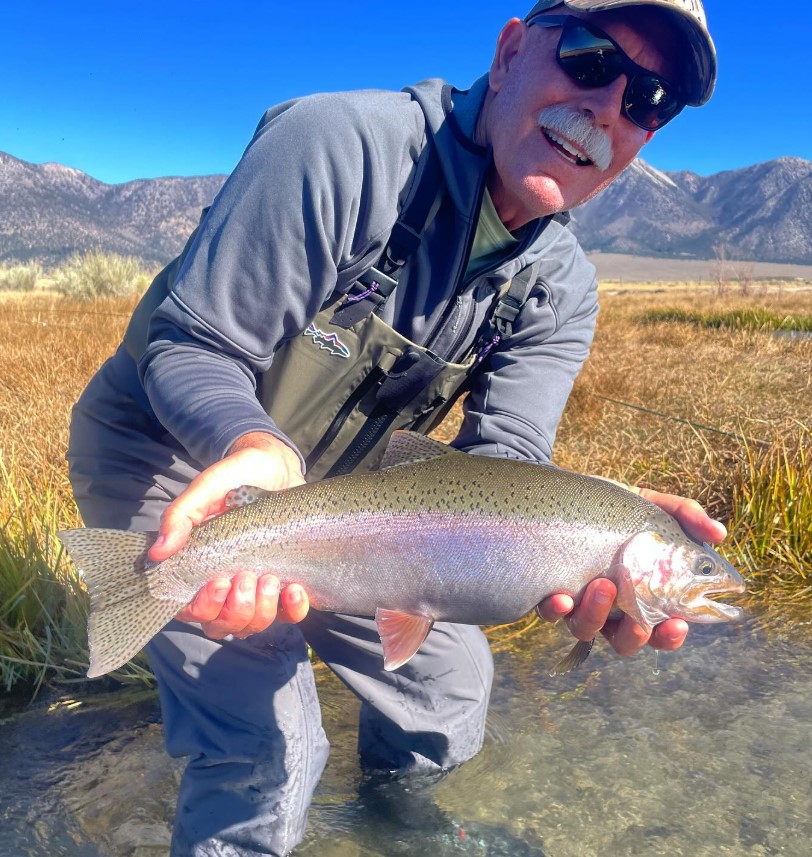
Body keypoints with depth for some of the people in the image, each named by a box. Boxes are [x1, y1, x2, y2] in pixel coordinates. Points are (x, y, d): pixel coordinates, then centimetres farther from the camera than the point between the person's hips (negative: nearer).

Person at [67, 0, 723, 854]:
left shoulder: (559, 291, -8)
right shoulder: (340, 143, -28)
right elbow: (192, 344, -25)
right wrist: (257, 448, -46)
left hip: (330, 487, 6)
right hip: (172, 458, -5)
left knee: (451, 680, 13)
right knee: (265, 758, -14)